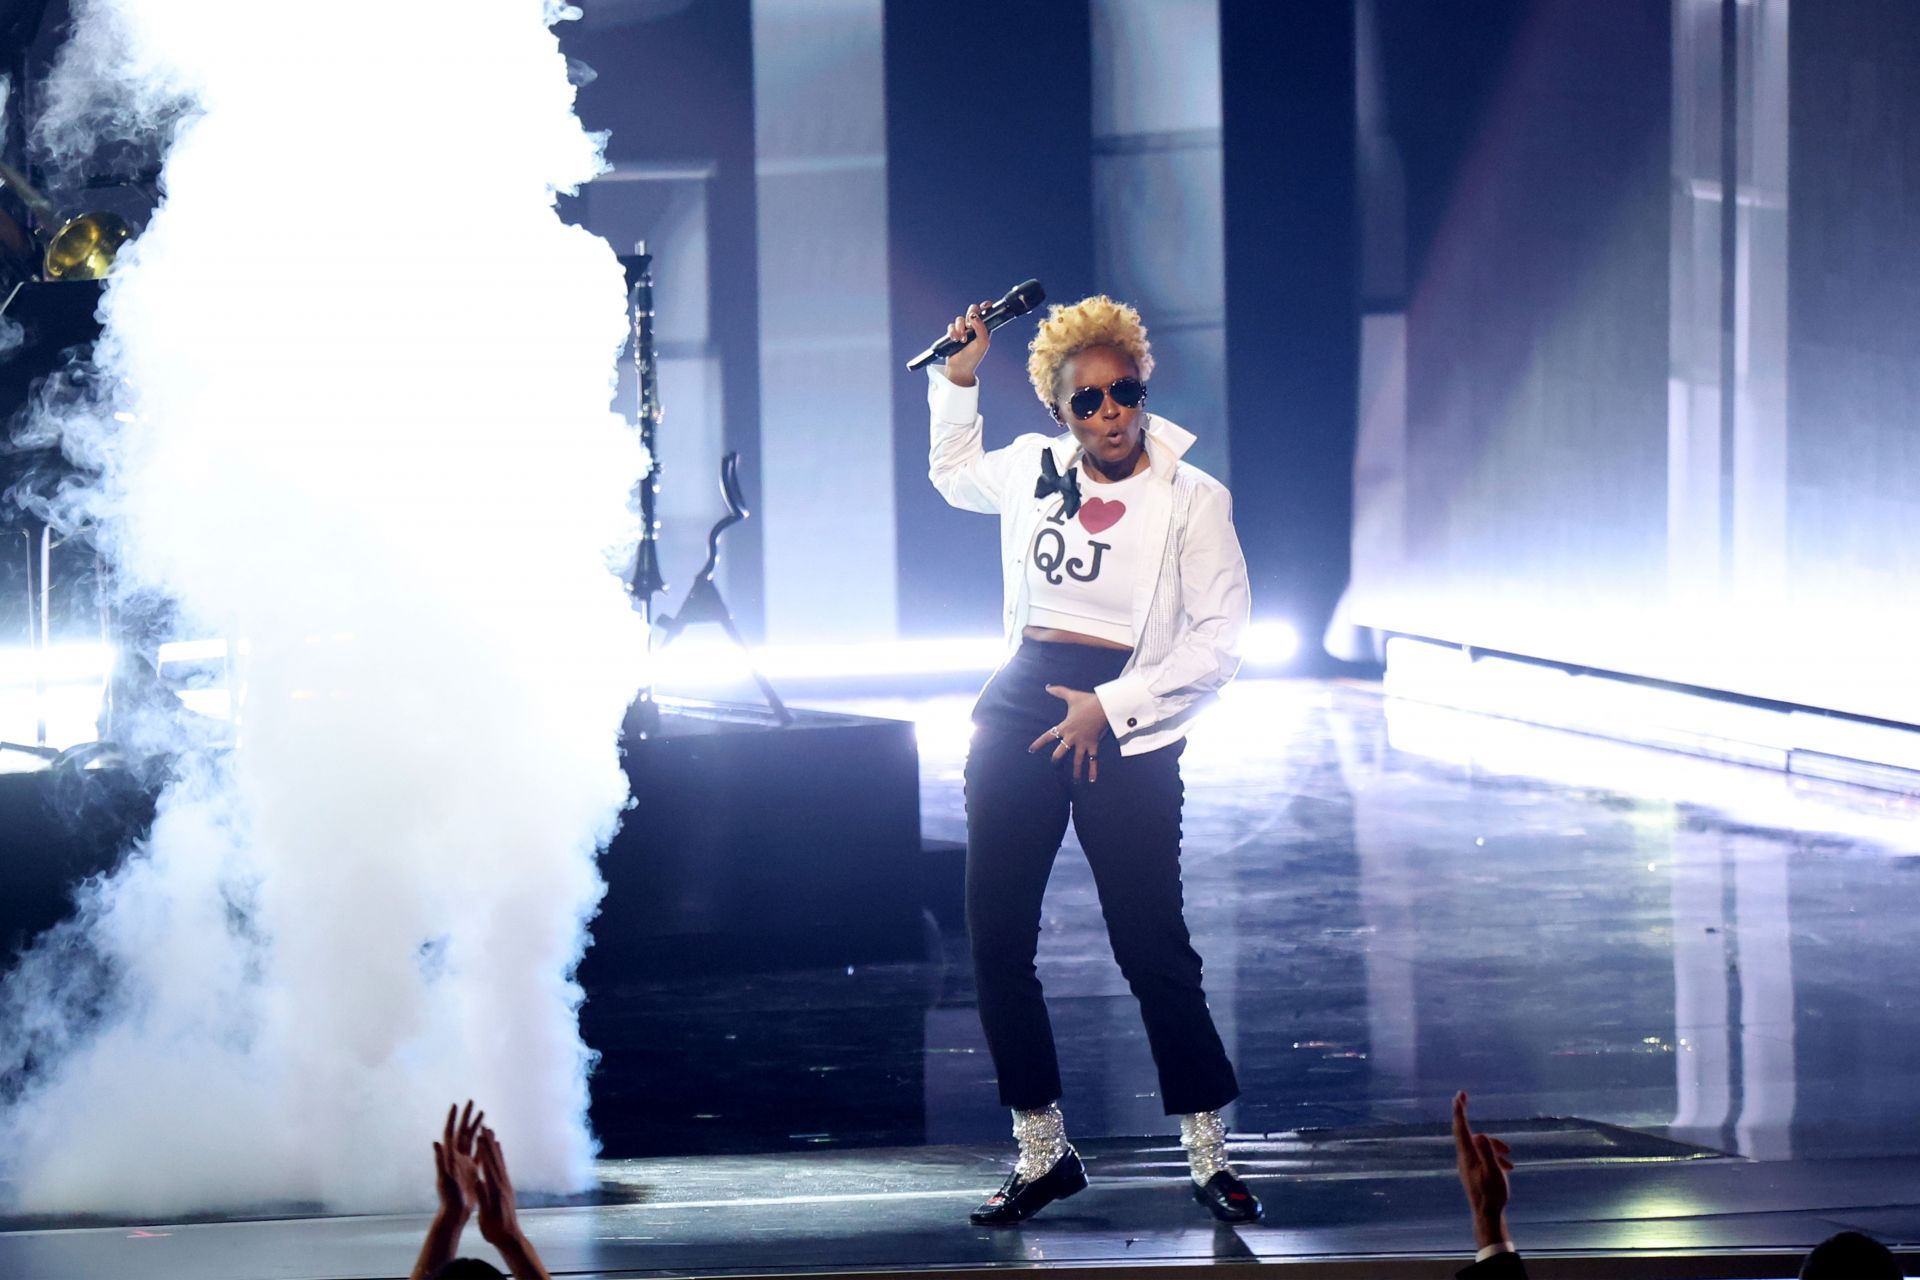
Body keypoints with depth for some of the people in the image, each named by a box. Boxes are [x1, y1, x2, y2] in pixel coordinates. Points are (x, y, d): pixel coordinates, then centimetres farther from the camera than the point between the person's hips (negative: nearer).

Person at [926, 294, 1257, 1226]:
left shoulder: (1191, 500, -4)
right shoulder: (1033, 471, 8)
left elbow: (1217, 643, -7)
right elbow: (951, 473, 32)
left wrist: (1110, 707, -13)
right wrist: (957, 379, 19)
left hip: (1124, 729, -5)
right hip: (1019, 710, 5)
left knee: (1151, 946, -7)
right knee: (997, 940, 3)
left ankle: (1209, 1156, 5)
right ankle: (1042, 1155, 14)